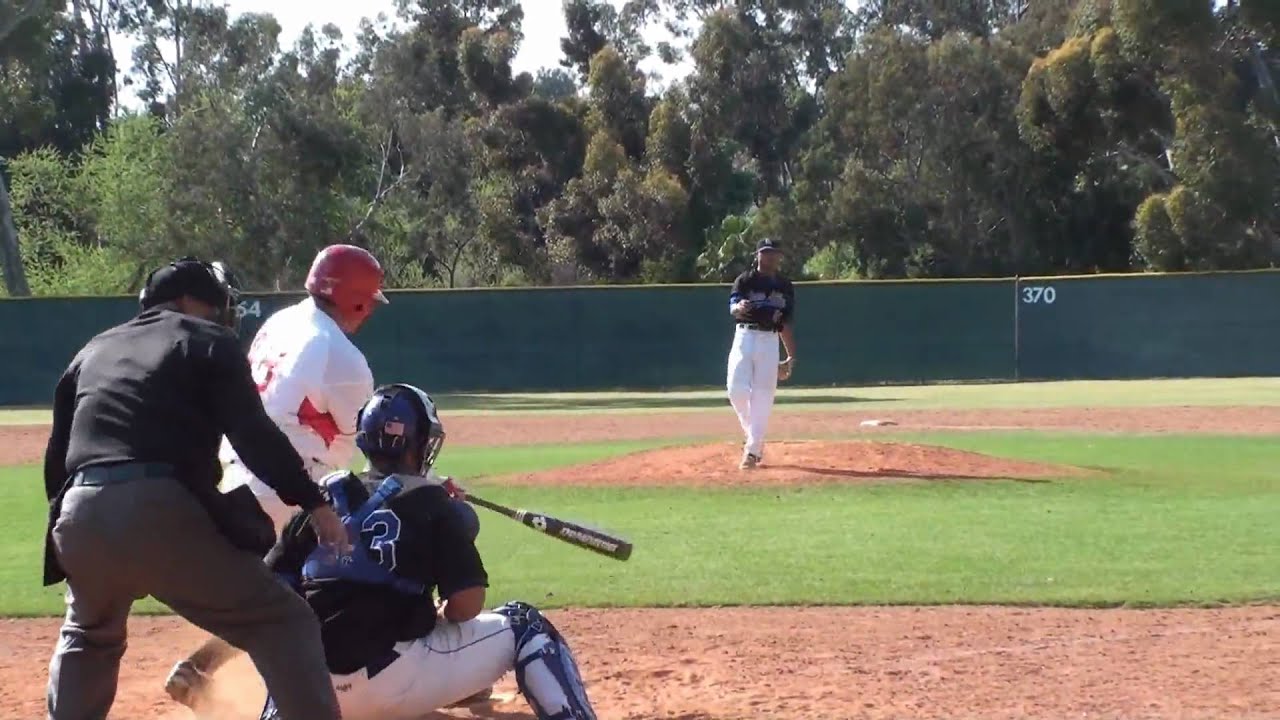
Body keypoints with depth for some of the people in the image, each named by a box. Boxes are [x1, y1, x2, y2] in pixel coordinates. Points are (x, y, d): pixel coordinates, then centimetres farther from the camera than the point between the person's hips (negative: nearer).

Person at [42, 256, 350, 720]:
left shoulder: (93, 351, 28)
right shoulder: (207, 341, 12)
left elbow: (56, 454, 26)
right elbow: (253, 434, -1)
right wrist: (312, 502, -1)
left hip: (79, 516, 6)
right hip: (160, 512, -6)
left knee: (89, 638, 34)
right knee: (282, 623, 0)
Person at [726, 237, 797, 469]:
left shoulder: (785, 286, 12)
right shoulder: (745, 280, 1)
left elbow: (786, 324, 16)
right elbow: (732, 308, -15)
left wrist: (791, 357, 13)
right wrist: (739, 307, -40)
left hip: (770, 341, 2)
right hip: (745, 337, -2)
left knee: (762, 397, -4)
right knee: (737, 390, -13)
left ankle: (752, 450, 0)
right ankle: (753, 435, 12)